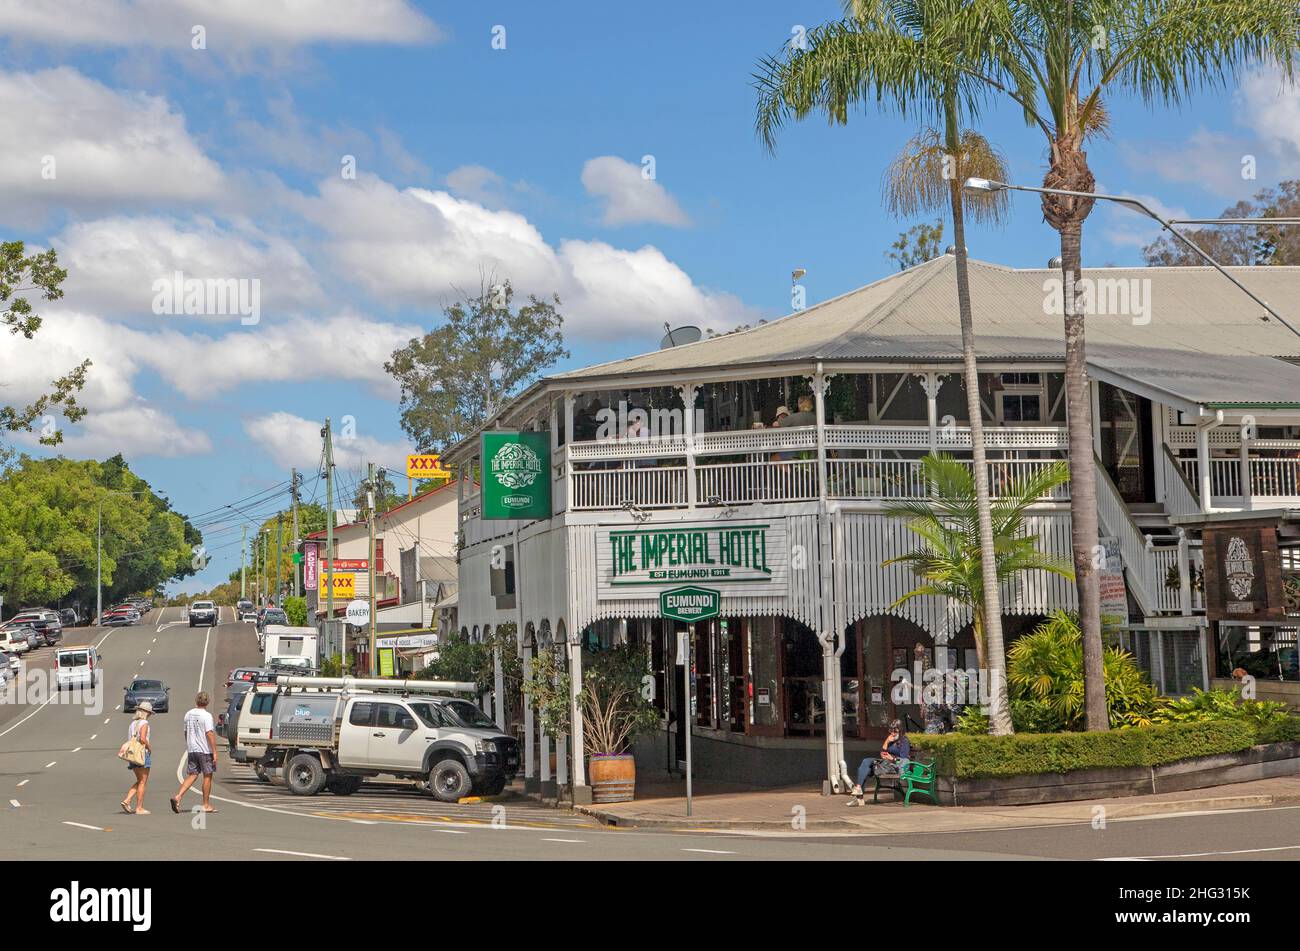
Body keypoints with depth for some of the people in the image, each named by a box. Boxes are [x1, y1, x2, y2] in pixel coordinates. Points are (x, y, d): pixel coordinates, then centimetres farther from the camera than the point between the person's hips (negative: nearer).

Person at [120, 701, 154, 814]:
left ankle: (127, 800, 3)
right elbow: (143, 738, -23)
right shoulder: (144, 723, -10)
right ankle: (139, 808, -1)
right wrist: (149, 748, -7)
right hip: (142, 754, -8)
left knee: (139, 781, 17)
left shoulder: (132, 723, 13)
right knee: (143, 782, 0)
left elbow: (129, 741, 14)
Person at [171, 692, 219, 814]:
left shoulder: (188, 715, 8)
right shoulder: (206, 716, -13)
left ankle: (178, 797, -10)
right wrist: (215, 752, -17)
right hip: (205, 750, -6)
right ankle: (206, 805, 8)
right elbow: (209, 734, -18)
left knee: (192, 775, 9)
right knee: (207, 776, 4)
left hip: (191, 749, 6)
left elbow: (186, 732, 17)